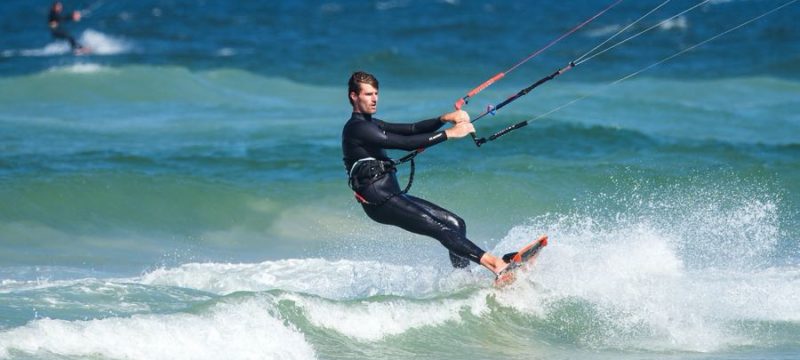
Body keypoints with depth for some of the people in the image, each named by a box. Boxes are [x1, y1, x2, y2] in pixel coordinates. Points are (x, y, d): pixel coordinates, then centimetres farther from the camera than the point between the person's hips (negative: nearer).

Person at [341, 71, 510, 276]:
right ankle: (494, 264, -29)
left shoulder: (371, 125, 20)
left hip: (394, 196, 10)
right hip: (380, 203, -10)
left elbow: (412, 129, 11)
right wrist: (449, 134, -18)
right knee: (442, 229, -20)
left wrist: (444, 119, -5)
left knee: (456, 224, 3)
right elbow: (406, 143, -18)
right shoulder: (357, 129, -11)